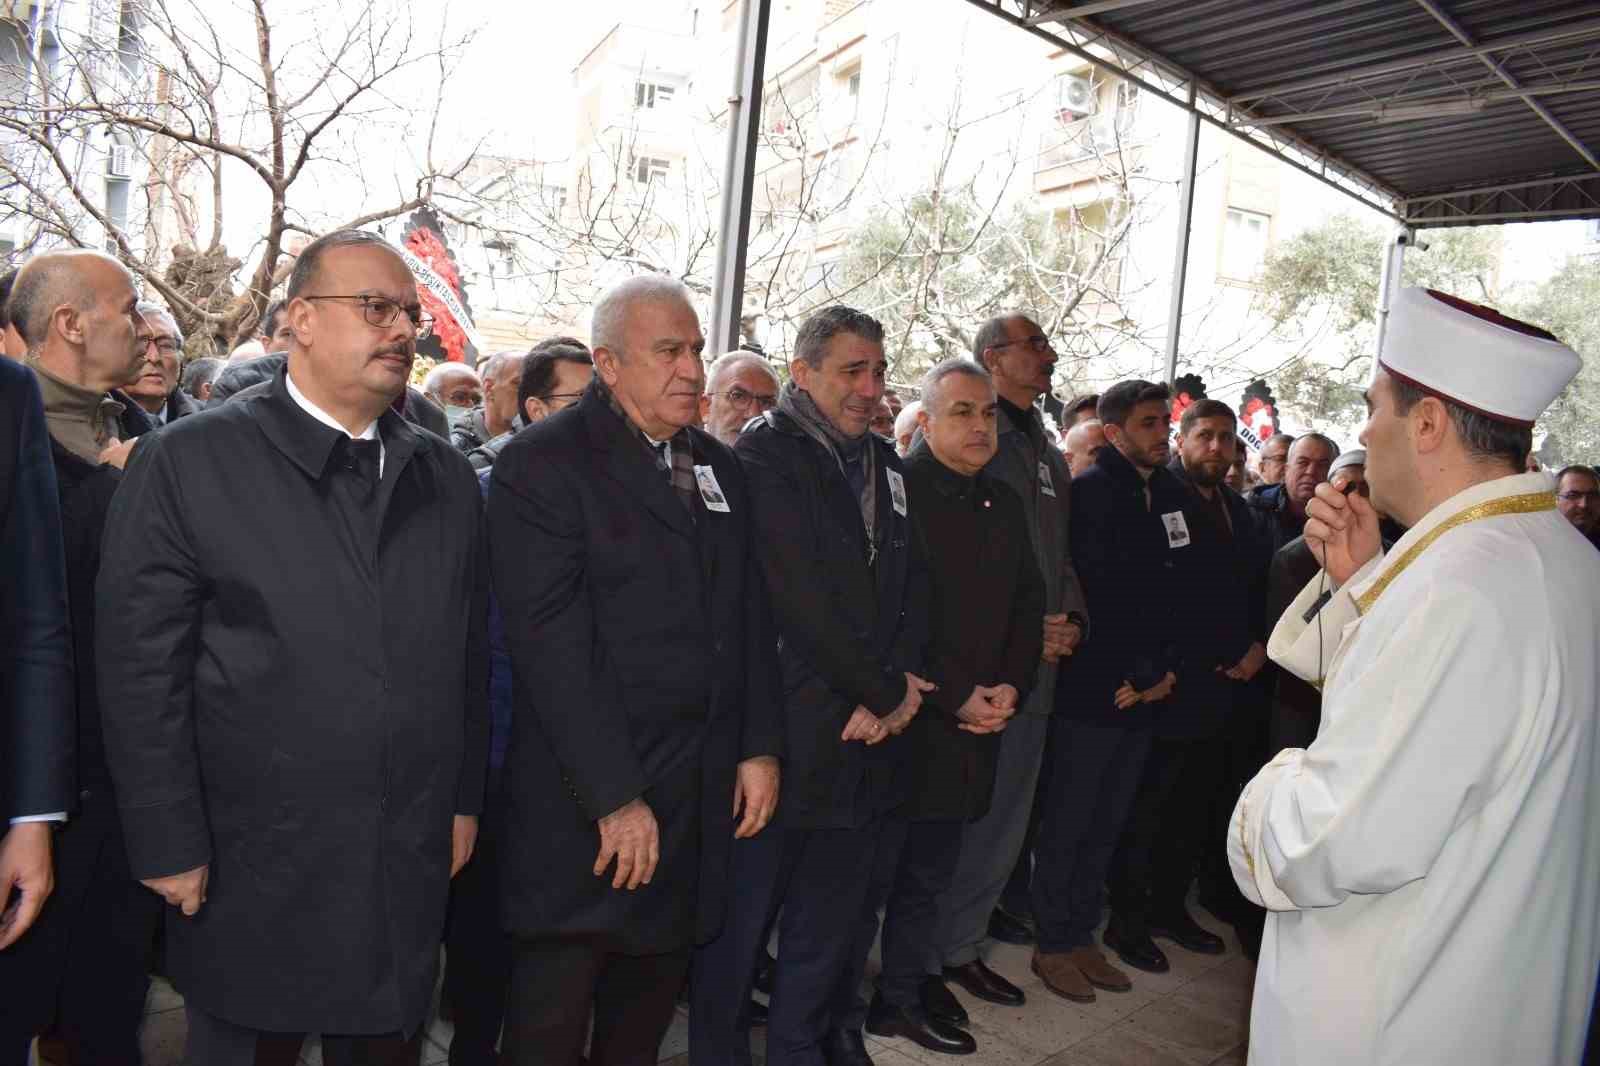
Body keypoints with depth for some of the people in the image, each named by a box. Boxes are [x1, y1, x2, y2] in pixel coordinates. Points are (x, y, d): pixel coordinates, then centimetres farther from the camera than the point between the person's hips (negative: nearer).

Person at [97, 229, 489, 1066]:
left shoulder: (447, 478, 6)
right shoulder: (186, 462, -7)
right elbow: (141, 670, -8)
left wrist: (464, 800, 9)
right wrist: (171, 848, -8)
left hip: (410, 870, 4)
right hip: (251, 870, -3)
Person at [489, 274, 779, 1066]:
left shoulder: (721, 467, 12)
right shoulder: (542, 464, -10)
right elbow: (551, 643, -16)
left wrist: (759, 747, 6)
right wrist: (614, 796, -17)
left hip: (703, 793, 6)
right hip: (585, 800, -6)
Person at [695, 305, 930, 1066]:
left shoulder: (884, 465, 13)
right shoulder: (766, 455, -9)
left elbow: (911, 584, 10)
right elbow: (803, 599, -16)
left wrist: (898, 689, -6)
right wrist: (889, 691, -9)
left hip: (867, 737, 6)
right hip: (788, 735, -6)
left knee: (830, 927, 16)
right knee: (741, 923, 9)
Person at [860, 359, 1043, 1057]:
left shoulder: (1004, 506, 13)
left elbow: (1027, 603, 17)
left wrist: (1011, 686, 1)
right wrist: (952, 699, -15)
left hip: (975, 728, 7)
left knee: (932, 871, 18)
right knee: (873, 870, 4)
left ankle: (907, 991, 34)